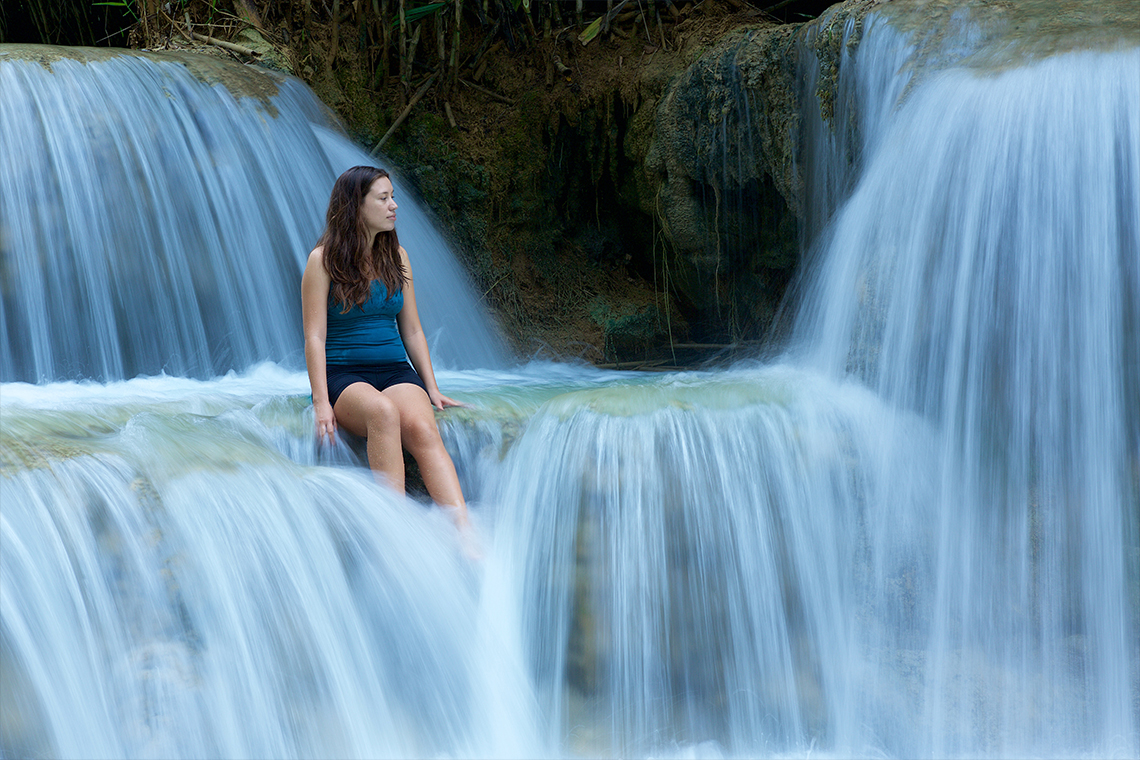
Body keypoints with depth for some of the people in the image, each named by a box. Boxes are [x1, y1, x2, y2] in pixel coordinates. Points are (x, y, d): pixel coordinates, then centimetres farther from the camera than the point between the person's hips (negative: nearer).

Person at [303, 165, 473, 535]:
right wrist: (321, 402, -15)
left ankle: (466, 538, -46)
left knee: (423, 428, -30)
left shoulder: (396, 257, 13)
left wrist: (432, 389, 9)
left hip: (396, 371, 3)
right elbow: (315, 336, -6)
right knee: (383, 411, -38)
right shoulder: (324, 259, -1)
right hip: (343, 375, -3)